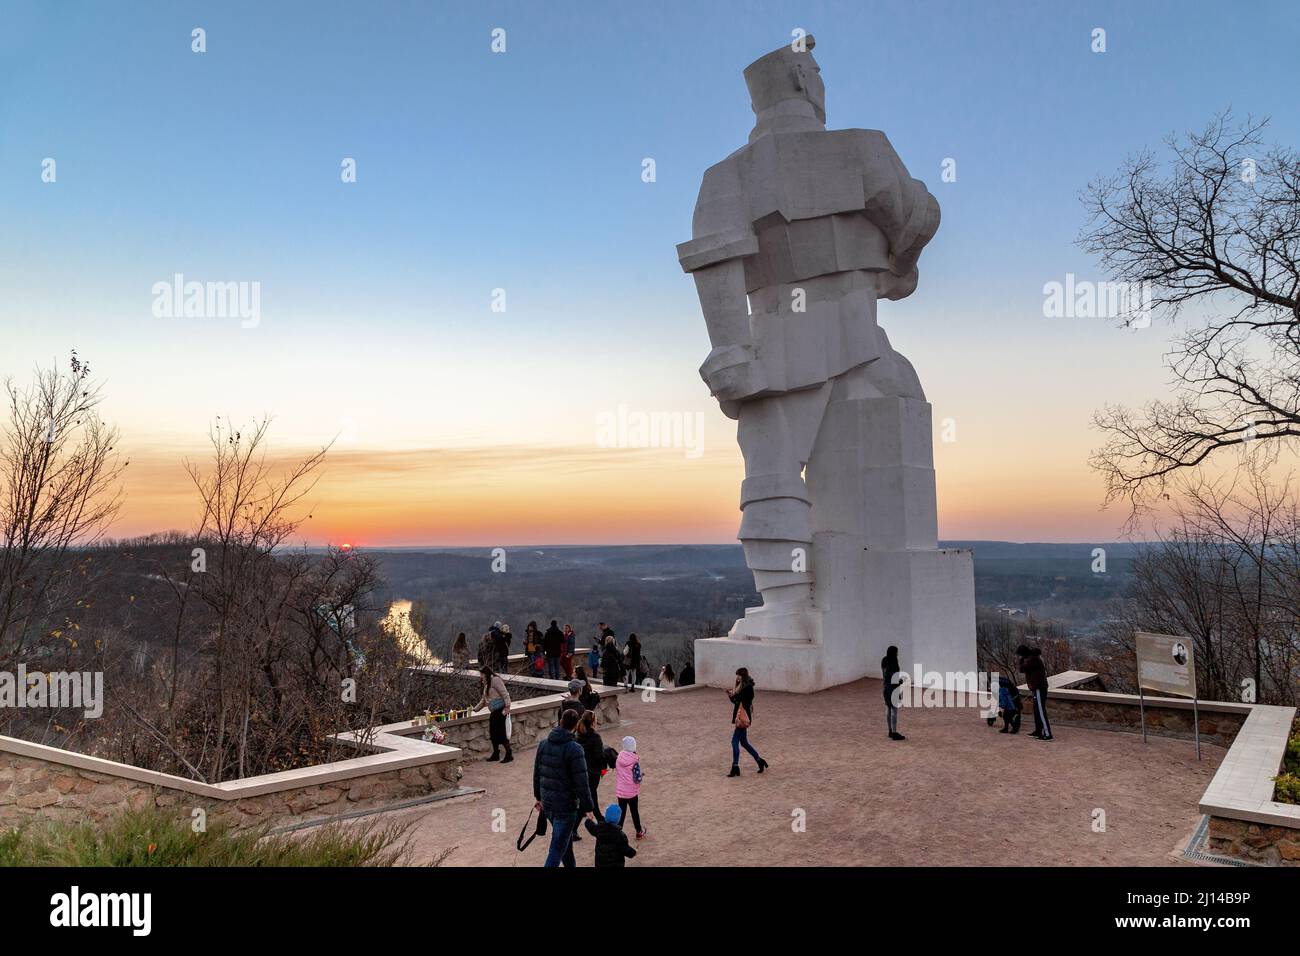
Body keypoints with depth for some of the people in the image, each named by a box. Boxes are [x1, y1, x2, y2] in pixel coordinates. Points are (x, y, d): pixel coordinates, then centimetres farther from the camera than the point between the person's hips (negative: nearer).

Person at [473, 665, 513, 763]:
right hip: (493, 712, 10)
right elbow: (483, 700, 27)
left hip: (500, 710, -10)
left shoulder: (495, 680, -11)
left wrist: (507, 707, -22)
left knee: (501, 733, -9)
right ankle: (496, 754, 22)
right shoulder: (486, 684, 18)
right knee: (493, 733, 11)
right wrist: (475, 708, 23)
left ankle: (509, 754, -3)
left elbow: (505, 694, -17)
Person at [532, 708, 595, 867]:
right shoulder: (574, 749, -19)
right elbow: (581, 783, -17)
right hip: (566, 806, -6)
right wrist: (588, 808, -8)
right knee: (557, 850, -1)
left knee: (566, 838, 26)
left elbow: (536, 774, 10)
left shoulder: (543, 744, 0)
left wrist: (539, 797, 24)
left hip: (547, 803, 6)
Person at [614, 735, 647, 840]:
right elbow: (637, 779, -19)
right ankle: (639, 832, 30)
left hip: (620, 791, 3)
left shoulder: (619, 758, -6)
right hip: (632, 792, -3)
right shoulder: (635, 761, -19)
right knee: (635, 812, 15)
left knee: (621, 811, 12)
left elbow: (616, 771, 6)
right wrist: (641, 775, 0)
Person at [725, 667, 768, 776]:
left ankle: (735, 768, -2)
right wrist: (731, 696, -2)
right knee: (744, 742, 16)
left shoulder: (748, 688, -15)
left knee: (735, 742, -8)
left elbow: (744, 701, -22)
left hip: (743, 717, -10)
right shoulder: (740, 686, 12)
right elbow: (736, 701, 15)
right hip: (739, 717, 10)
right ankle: (760, 761, 28)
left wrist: (734, 695, -27)